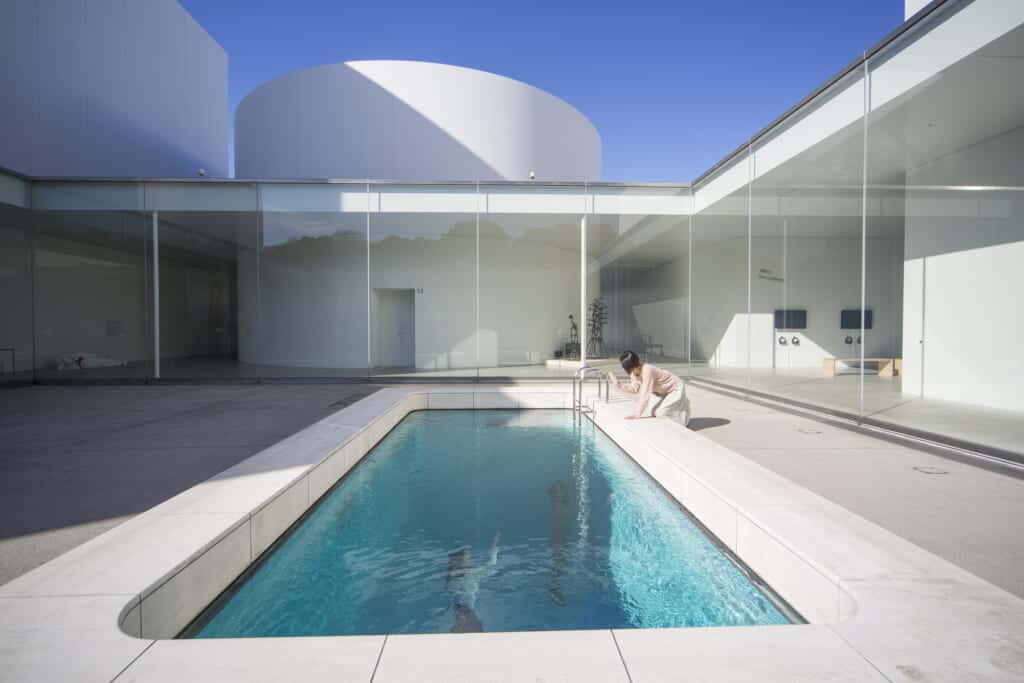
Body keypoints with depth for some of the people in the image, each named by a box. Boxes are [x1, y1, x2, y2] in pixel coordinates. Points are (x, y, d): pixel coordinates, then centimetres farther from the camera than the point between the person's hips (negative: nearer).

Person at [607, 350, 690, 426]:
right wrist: (618, 383, -19)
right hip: (663, 391, 8)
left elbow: (645, 394, -41)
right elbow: (634, 389, -10)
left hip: (676, 390, -8)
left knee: (661, 413, -14)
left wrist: (637, 414, -42)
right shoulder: (635, 371, -14)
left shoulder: (647, 370, -37)